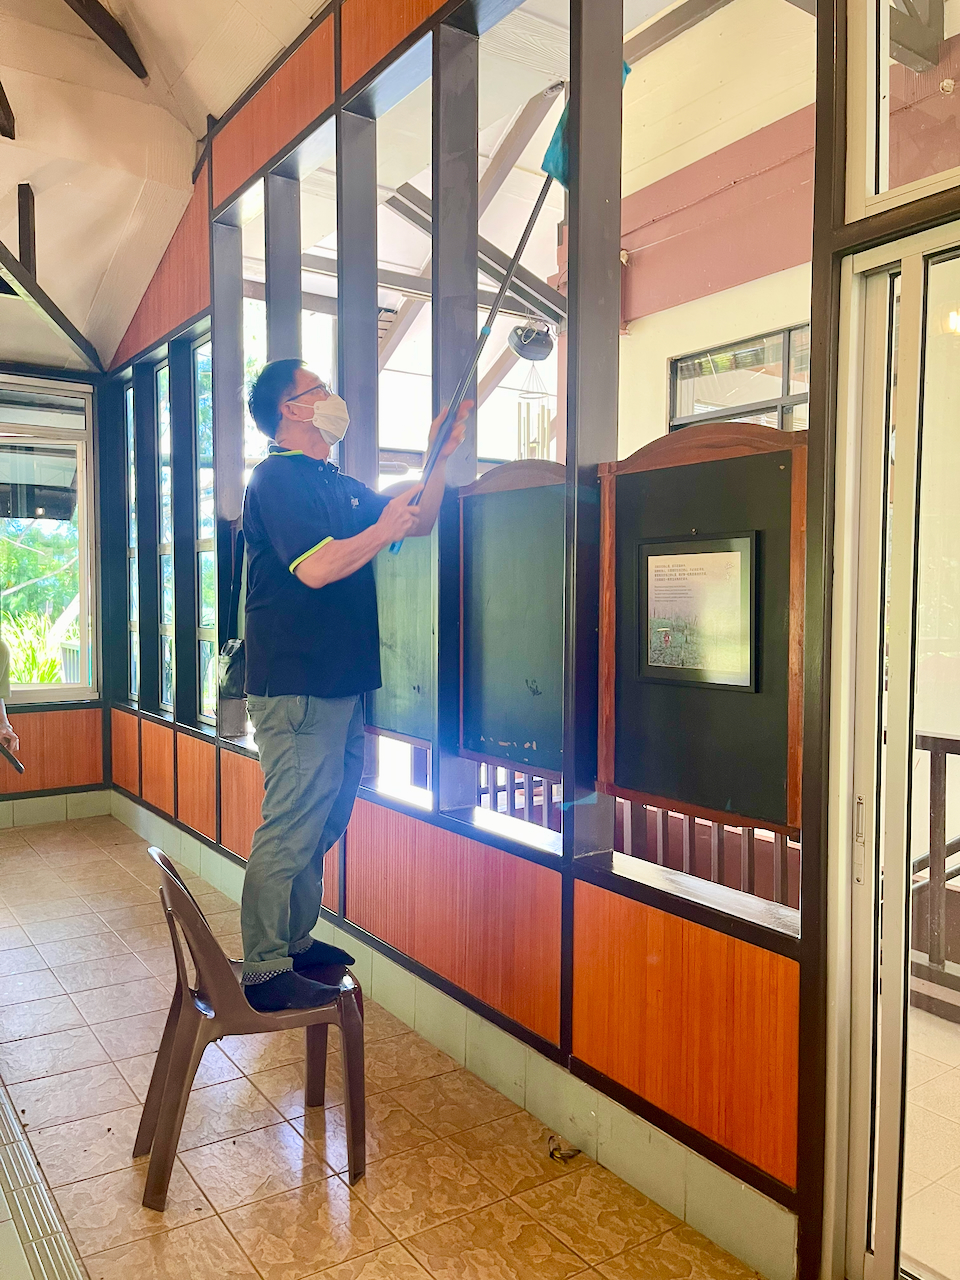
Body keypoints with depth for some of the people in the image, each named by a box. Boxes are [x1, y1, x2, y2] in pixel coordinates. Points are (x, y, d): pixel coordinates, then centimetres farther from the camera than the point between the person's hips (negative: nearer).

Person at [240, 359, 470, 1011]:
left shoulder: (340, 484, 20)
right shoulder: (279, 477, -9)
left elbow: (419, 523, 25)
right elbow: (317, 567, -22)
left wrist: (443, 456, 15)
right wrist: (385, 527, -10)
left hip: (340, 683, 10)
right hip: (297, 684, -10)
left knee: (322, 823, 15)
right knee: (291, 828, -6)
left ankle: (297, 943, 28)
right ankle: (265, 972, 3)